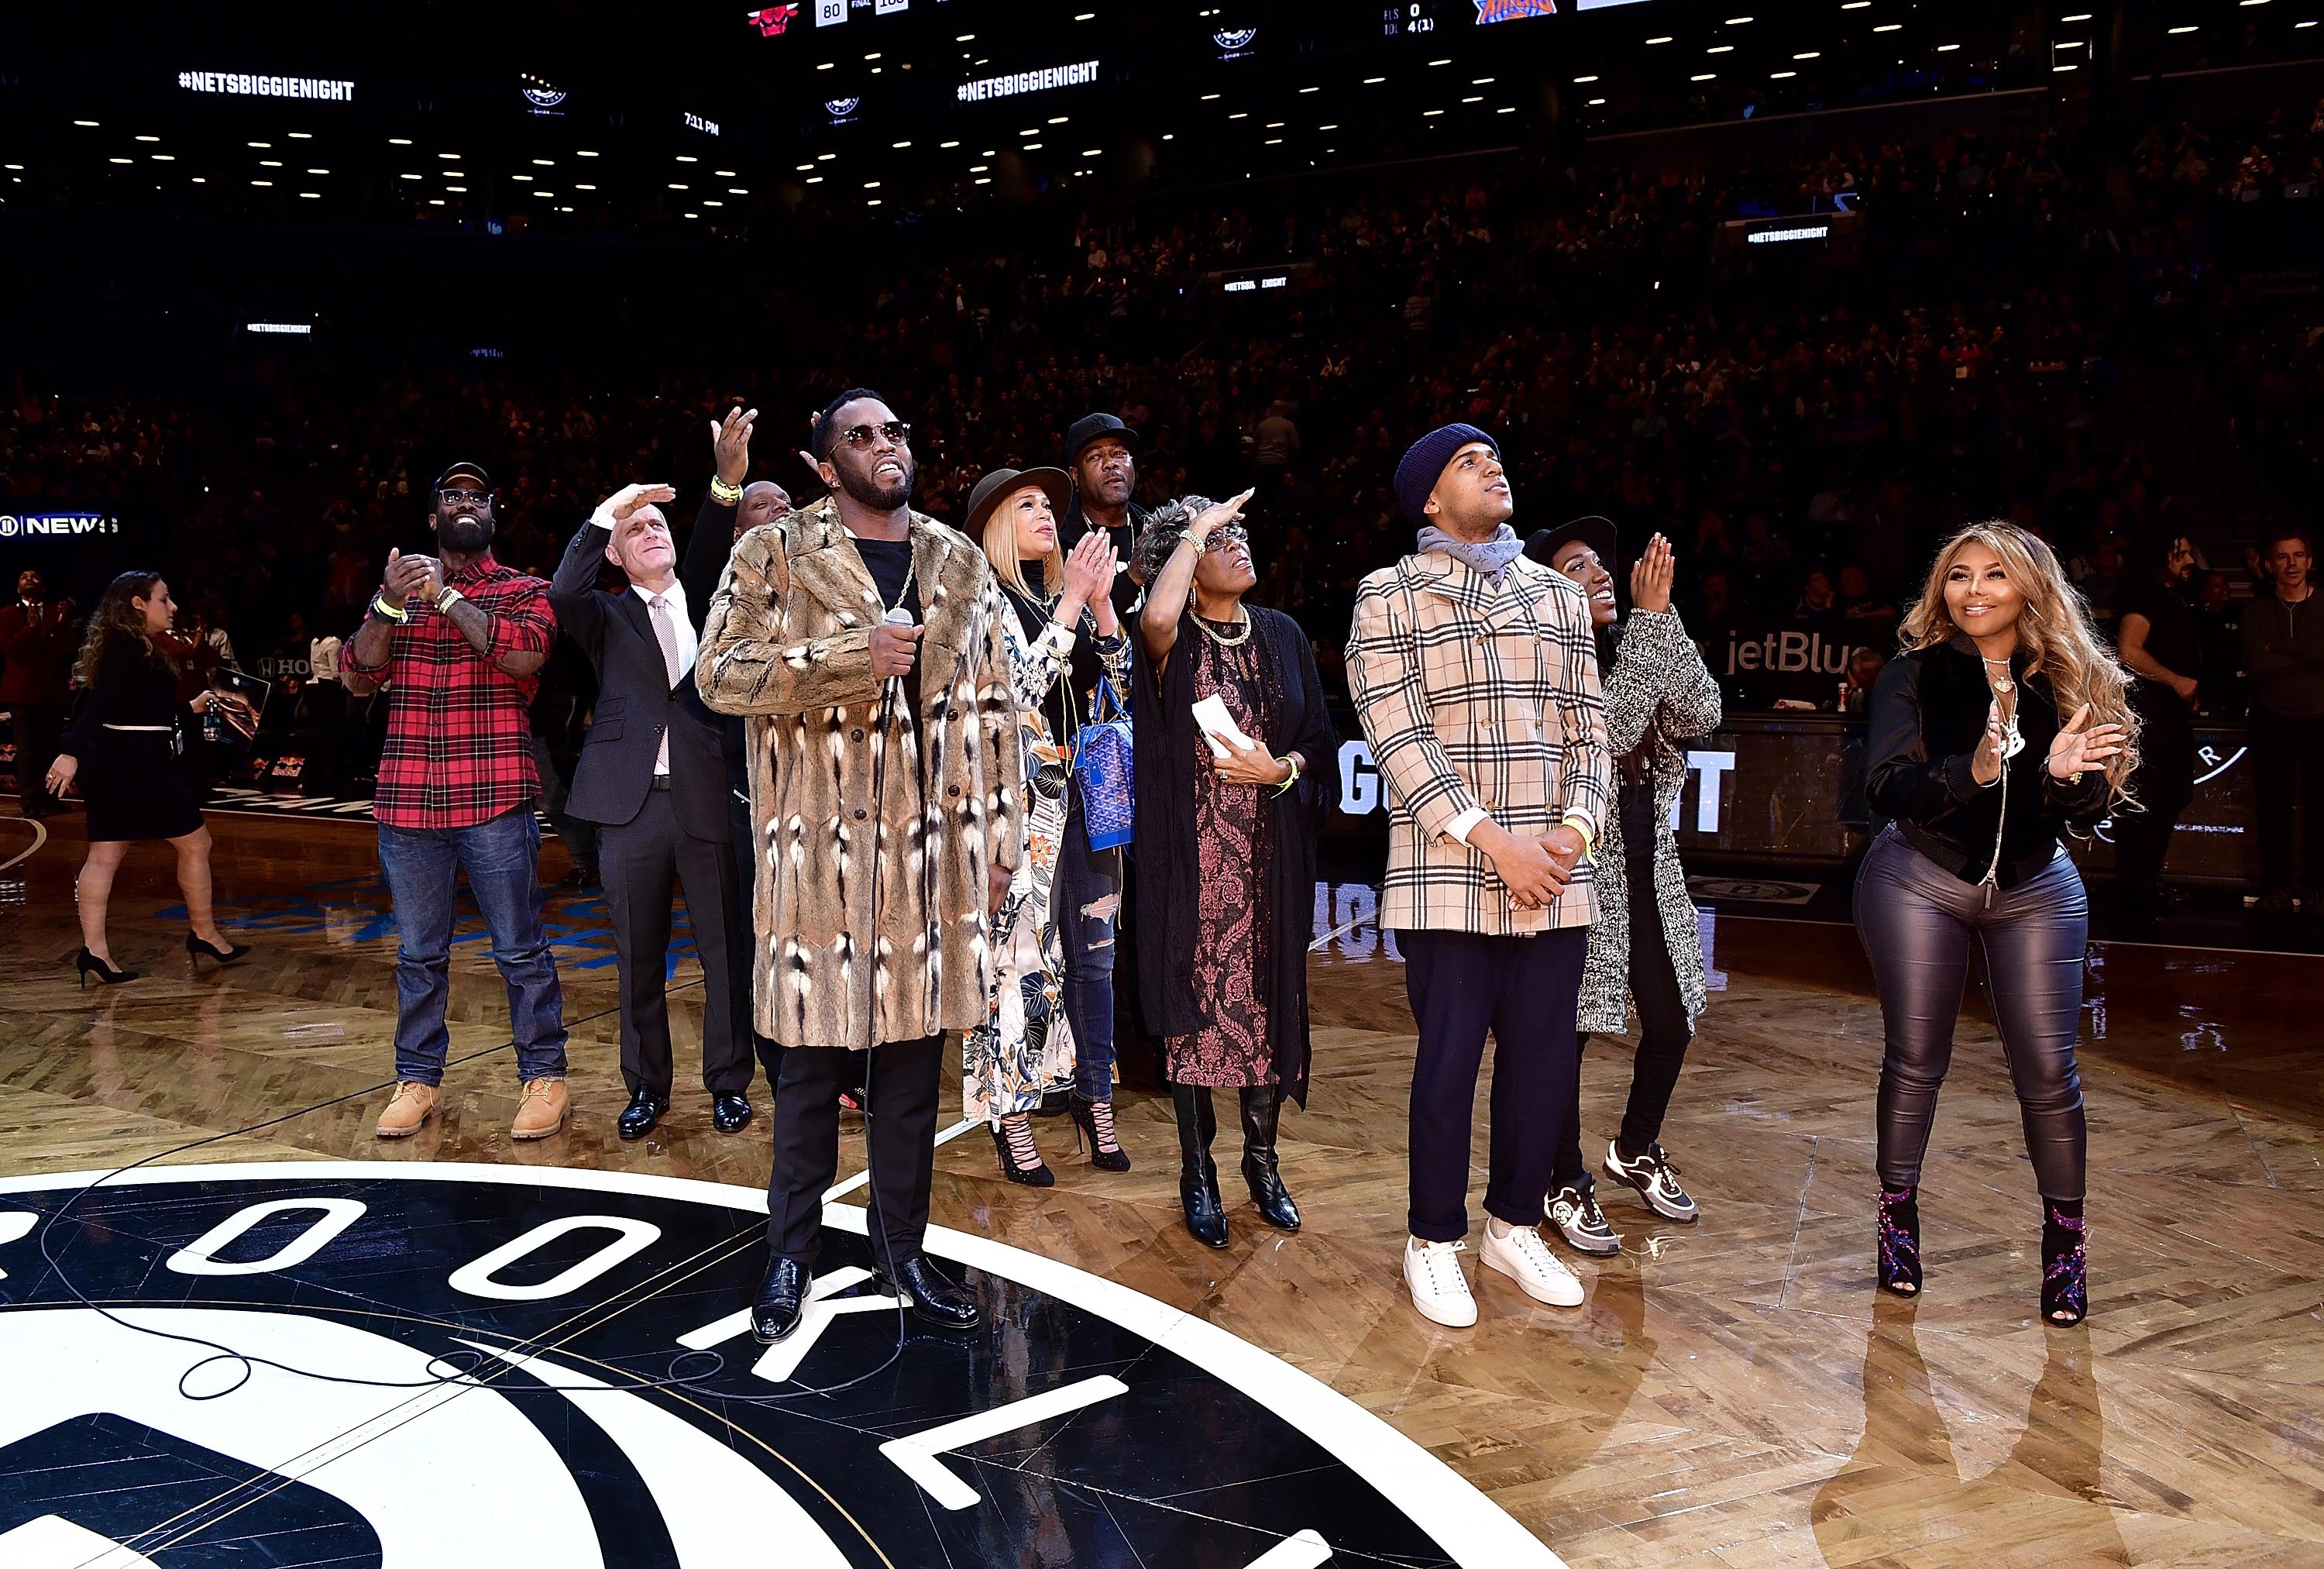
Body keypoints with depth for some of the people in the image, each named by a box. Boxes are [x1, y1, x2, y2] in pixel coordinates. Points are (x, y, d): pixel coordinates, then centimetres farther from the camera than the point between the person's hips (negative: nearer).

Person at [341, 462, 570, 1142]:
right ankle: (417, 1079, 22)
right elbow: (357, 678, 3)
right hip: (408, 802, 3)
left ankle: (545, 1078, 12)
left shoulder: (523, 591, 5)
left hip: (495, 803, -3)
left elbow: (525, 654, -15)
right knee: (419, 952, 11)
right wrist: (390, 606, -12)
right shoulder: (396, 592, 14)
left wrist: (447, 598, -14)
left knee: (521, 949, 2)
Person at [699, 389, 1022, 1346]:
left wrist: (1000, 839, 8)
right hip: (819, 847, -3)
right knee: (811, 1058, 5)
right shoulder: (774, 555, 0)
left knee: (914, 1058, 10)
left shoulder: (962, 566, 12)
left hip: (936, 848, 3)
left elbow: (993, 709, 12)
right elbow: (719, 673, -11)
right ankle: (792, 1253, 23)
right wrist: (854, 655, -19)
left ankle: (900, 1246, 25)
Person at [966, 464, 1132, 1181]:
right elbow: (1018, 688, -17)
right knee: (1017, 952, -4)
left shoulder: (1065, 598, 14)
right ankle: (1012, 1114, 6)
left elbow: (1120, 688, 8)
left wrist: (1101, 602, -3)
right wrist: (1074, 600, -16)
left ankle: (1095, 1099, 17)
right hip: (1020, 795, -6)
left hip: (1085, 795, 6)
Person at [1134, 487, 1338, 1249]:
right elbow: (1154, 620, -28)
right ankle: (1197, 1172, 14)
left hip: (1271, 856, 3)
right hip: (1193, 856, -3)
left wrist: (1280, 770, -11)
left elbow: (1319, 743, 11)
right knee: (1195, 999, 1)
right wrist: (1196, 529, -15)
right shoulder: (1174, 639, -2)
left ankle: (1262, 1160, 21)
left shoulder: (1282, 635, 9)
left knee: (1267, 997, 6)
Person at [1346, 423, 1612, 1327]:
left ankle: (1515, 1226, 28)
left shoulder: (1560, 597, 15)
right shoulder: (1390, 597, 0)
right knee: (1449, 1060, 1)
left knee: (1544, 1058, 9)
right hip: (1446, 875, -4)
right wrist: (1496, 843, -16)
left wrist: (1573, 831, -6)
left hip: (1554, 876, 4)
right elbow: (1398, 737, -10)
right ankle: (1434, 1241, 18)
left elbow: (1589, 730, 12)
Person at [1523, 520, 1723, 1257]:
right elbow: (1611, 732, -24)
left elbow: (1700, 715, -5)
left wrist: (1665, 618, -13)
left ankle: (1637, 1151, 37)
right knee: (1568, 1030, 0)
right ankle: (1568, 1186, 17)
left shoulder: (1632, 646, 9)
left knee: (1672, 1022, 14)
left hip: (1650, 866, 7)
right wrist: (1648, 618, -23)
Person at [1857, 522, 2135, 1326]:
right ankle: (1897, 1216, 22)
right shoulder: (1915, 674, -6)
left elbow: (2092, 808, -2)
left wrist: (2066, 774, -25)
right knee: (1915, 1059, 5)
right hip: (1919, 882, -1)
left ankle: (2064, 1242, 17)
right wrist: (1974, 771, -34)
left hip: (2036, 891, 2)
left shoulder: (2074, 681, -1)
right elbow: (1888, 787, -17)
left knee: (2047, 1071, 0)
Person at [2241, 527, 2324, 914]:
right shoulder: (2257, 611, 5)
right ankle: (2279, 883, 13)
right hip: (2273, 722, 1)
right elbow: (2256, 664, -10)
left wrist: (2279, 646, -15)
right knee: (2275, 807, 4)